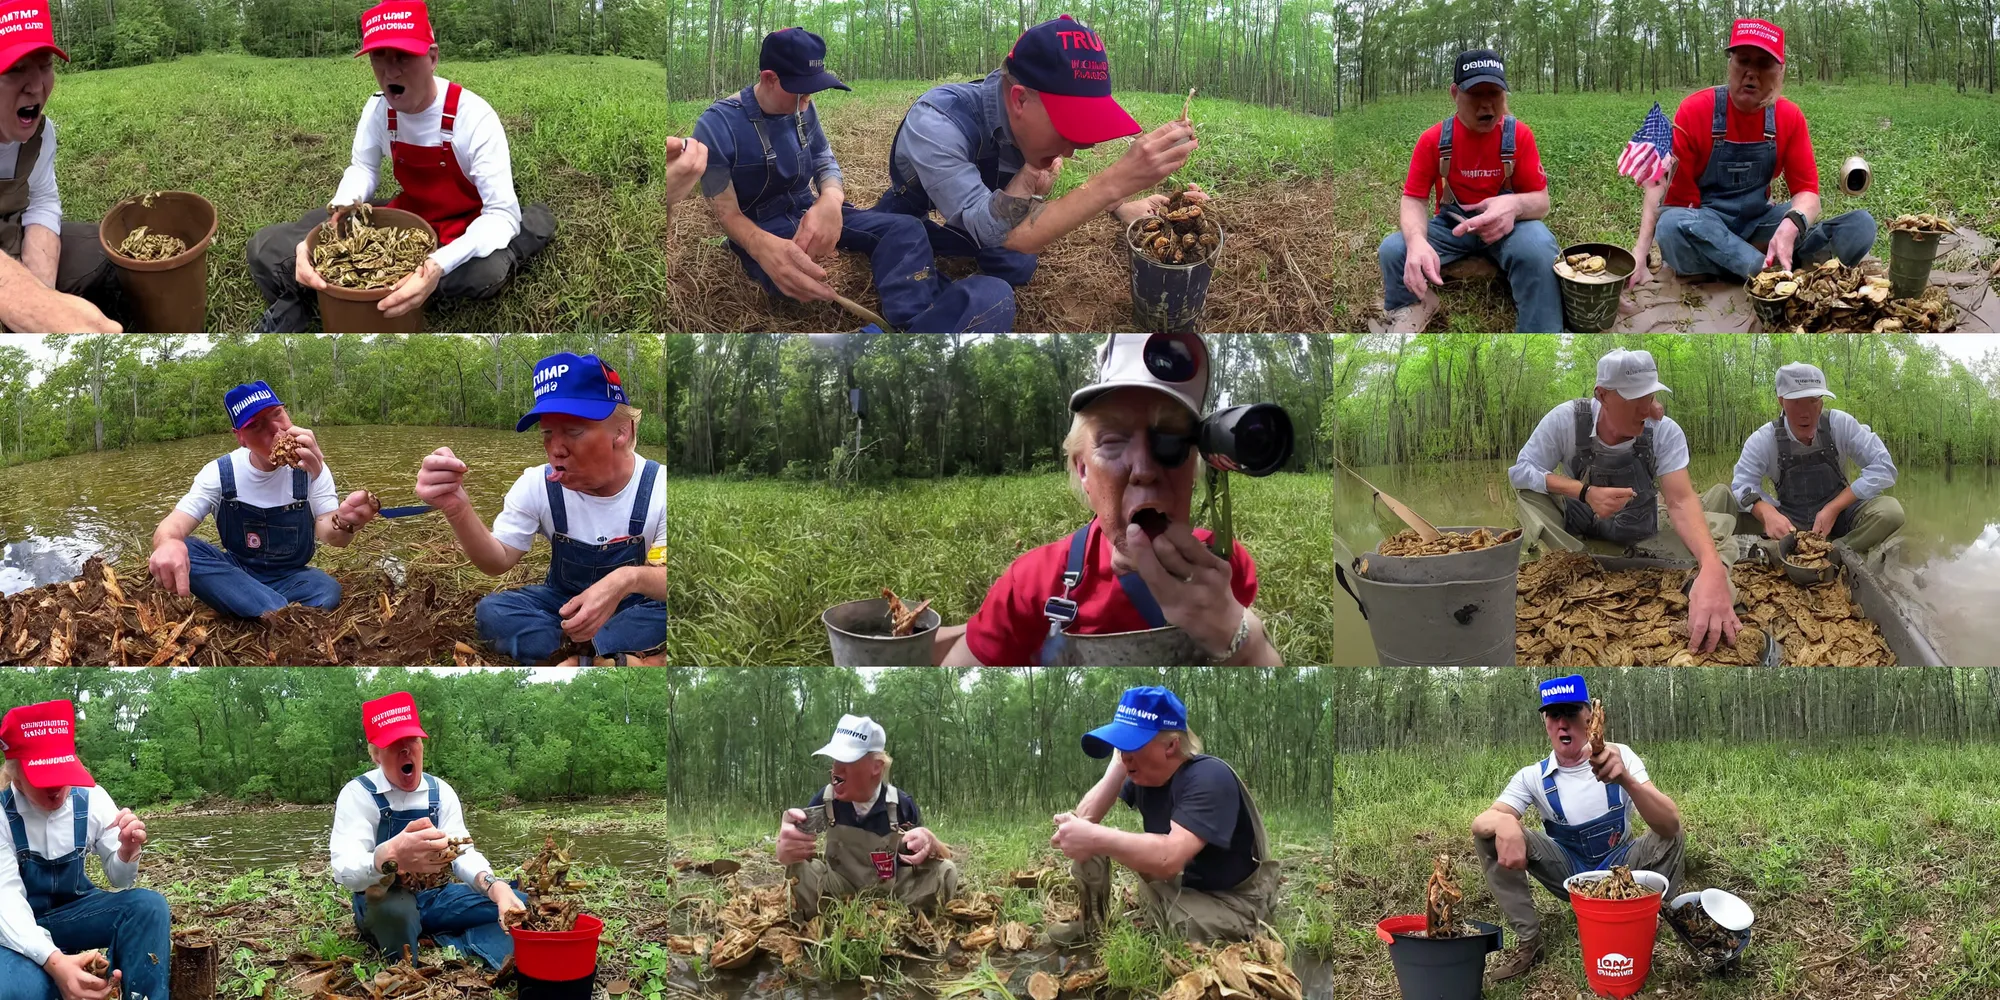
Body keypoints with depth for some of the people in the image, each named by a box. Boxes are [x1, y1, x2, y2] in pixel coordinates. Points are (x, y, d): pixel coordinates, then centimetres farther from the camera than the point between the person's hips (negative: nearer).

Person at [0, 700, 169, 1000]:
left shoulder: (93, 800, -8)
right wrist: (54, 962, -45)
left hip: (72, 912, 4)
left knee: (149, 906, -23)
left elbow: (119, 881, 2)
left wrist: (128, 851, -25)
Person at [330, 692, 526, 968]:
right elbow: (345, 870, -29)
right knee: (395, 907, -41)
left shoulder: (440, 792, 3)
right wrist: (391, 857, -55)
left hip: (436, 898, 5)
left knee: (516, 907, -12)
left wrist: (496, 888, -32)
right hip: (384, 905, -5)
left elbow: (463, 853, -5)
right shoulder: (358, 794, -14)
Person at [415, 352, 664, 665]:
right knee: (492, 611, -26)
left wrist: (631, 580, -47)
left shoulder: (659, 487, -18)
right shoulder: (538, 485, -9)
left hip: (640, 606, -3)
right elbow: (498, 561, -14)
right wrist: (457, 511, -34)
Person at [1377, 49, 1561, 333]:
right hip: (1451, 225, 2)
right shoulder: (1433, 139, -8)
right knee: (1393, 250, -24)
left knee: (1538, 248, -36)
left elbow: (1541, 201, -9)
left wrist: (1514, 206, -37)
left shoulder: (1519, 135, -10)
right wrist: (1417, 241, -36)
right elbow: (1414, 200, -10)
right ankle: (1415, 308, 10)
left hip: (1505, 225, -2)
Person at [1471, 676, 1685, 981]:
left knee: (1673, 837, -30)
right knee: (1490, 833, -21)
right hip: (1568, 872, 1)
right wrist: (1502, 824, -51)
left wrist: (1625, 778, -49)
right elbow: (1480, 820, -24)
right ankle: (1527, 940, -15)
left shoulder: (1619, 756, -15)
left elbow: (1670, 824, -29)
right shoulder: (1532, 777, -10)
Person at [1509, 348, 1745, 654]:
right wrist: (1585, 492, -34)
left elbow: (1681, 501, -31)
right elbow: (1519, 471, -19)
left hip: (1639, 543, 0)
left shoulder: (1666, 431, -21)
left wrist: (1712, 570, -50)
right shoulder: (1565, 420, -21)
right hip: (1574, 536, 0)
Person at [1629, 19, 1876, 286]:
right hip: (1703, 224, -3)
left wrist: (1789, 227, -31)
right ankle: (1774, 271, -34)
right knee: (1672, 226, -42)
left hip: (1759, 222, 3)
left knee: (1860, 226, -17)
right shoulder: (1695, 110, -11)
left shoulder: (1790, 117, -2)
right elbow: (1662, 184, -14)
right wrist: (1640, 256, -28)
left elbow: (1806, 190, -5)